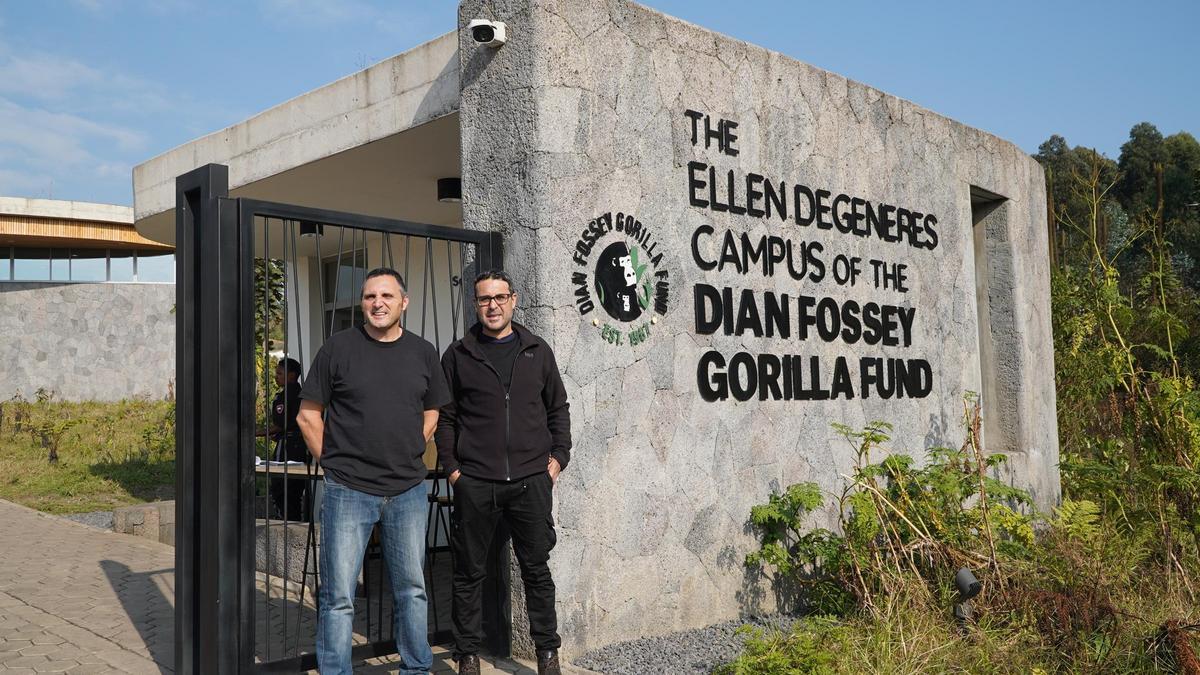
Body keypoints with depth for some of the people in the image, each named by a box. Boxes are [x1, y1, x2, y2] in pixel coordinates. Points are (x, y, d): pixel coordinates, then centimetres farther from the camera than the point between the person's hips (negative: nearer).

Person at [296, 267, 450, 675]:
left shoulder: (423, 353, 6)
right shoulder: (339, 348, -4)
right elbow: (308, 415, 1)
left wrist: (408, 458, 8)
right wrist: (335, 462, -2)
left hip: (408, 491, 3)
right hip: (349, 491, -3)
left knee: (412, 589, 14)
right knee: (339, 597, 2)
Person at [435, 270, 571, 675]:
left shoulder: (537, 352, 9)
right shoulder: (459, 356, 4)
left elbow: (558, 408, 13)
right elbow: (445, 416, 5)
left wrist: (558, 456, 4)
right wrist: (451, 467, -3)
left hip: (531, 481, 1)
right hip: (474, 484, -1)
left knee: (537, 569, 8)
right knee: (469, 573, 6)